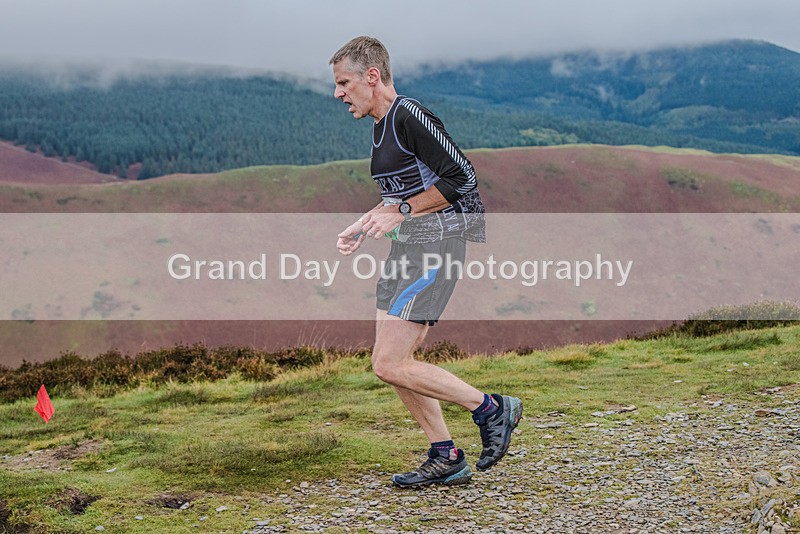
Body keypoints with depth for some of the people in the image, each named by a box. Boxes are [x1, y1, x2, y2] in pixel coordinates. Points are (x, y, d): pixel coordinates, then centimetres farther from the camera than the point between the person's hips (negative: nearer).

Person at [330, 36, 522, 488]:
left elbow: (461, 177, -18)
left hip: (435, 245, -10)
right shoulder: (382, 126, 17)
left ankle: (492, 409, 2)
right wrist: (364, 226, 14)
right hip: (408, 247, 10)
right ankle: (446, 459, 18)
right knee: (394, 362, 9)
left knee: (390, 365, -11)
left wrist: (401, 212, -16)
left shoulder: (410, 116, -13)